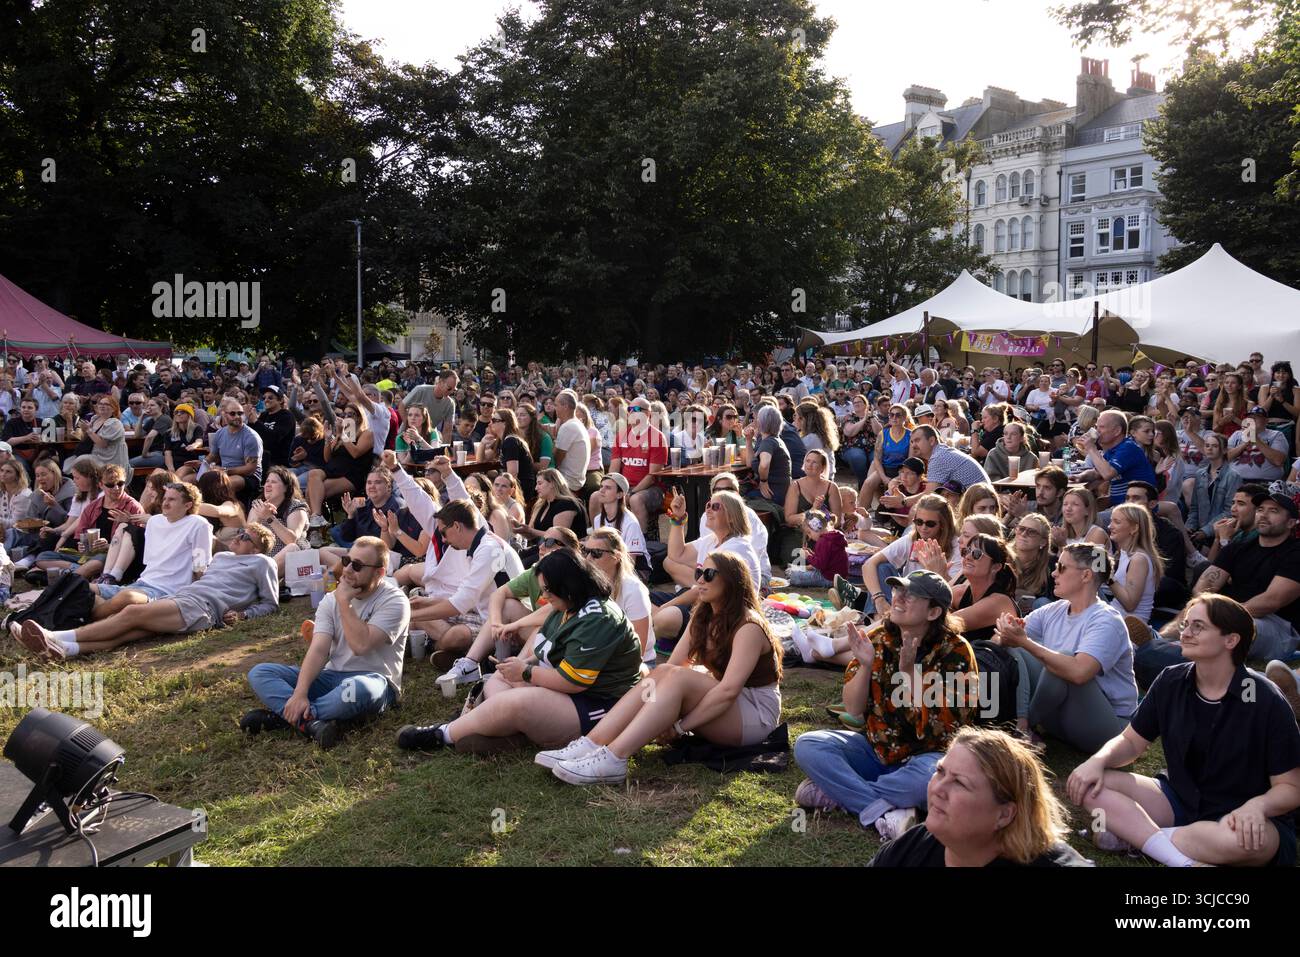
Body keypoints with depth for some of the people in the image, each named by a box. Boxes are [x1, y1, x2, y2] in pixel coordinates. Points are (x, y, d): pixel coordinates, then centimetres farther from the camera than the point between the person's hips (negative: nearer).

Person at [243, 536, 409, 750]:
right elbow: (319, 650, -8)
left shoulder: (395, 601, -9)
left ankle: (282, 713, -25)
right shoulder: (331, 600, 7)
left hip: (373, 679, -6)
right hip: (331, 676, 6)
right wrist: (300, 693, -23)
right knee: (259, 673, -8)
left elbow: (361, 644, -24)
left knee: (356, 688, -43)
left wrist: (344, 602, -17)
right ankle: (311, 722, -31)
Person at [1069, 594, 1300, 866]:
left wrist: (1257, 806, -34)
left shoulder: (1266, 702, -15)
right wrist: (1098, 760, -16)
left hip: (1236, 816, -5)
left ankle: (1133, 834, -24)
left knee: (1242, 840, -42)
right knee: (1089, 783, -18)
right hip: (1179, 800, 5)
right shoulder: (1171, 682, -1)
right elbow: (1131, 741, 7)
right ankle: (1181, 858, -28)